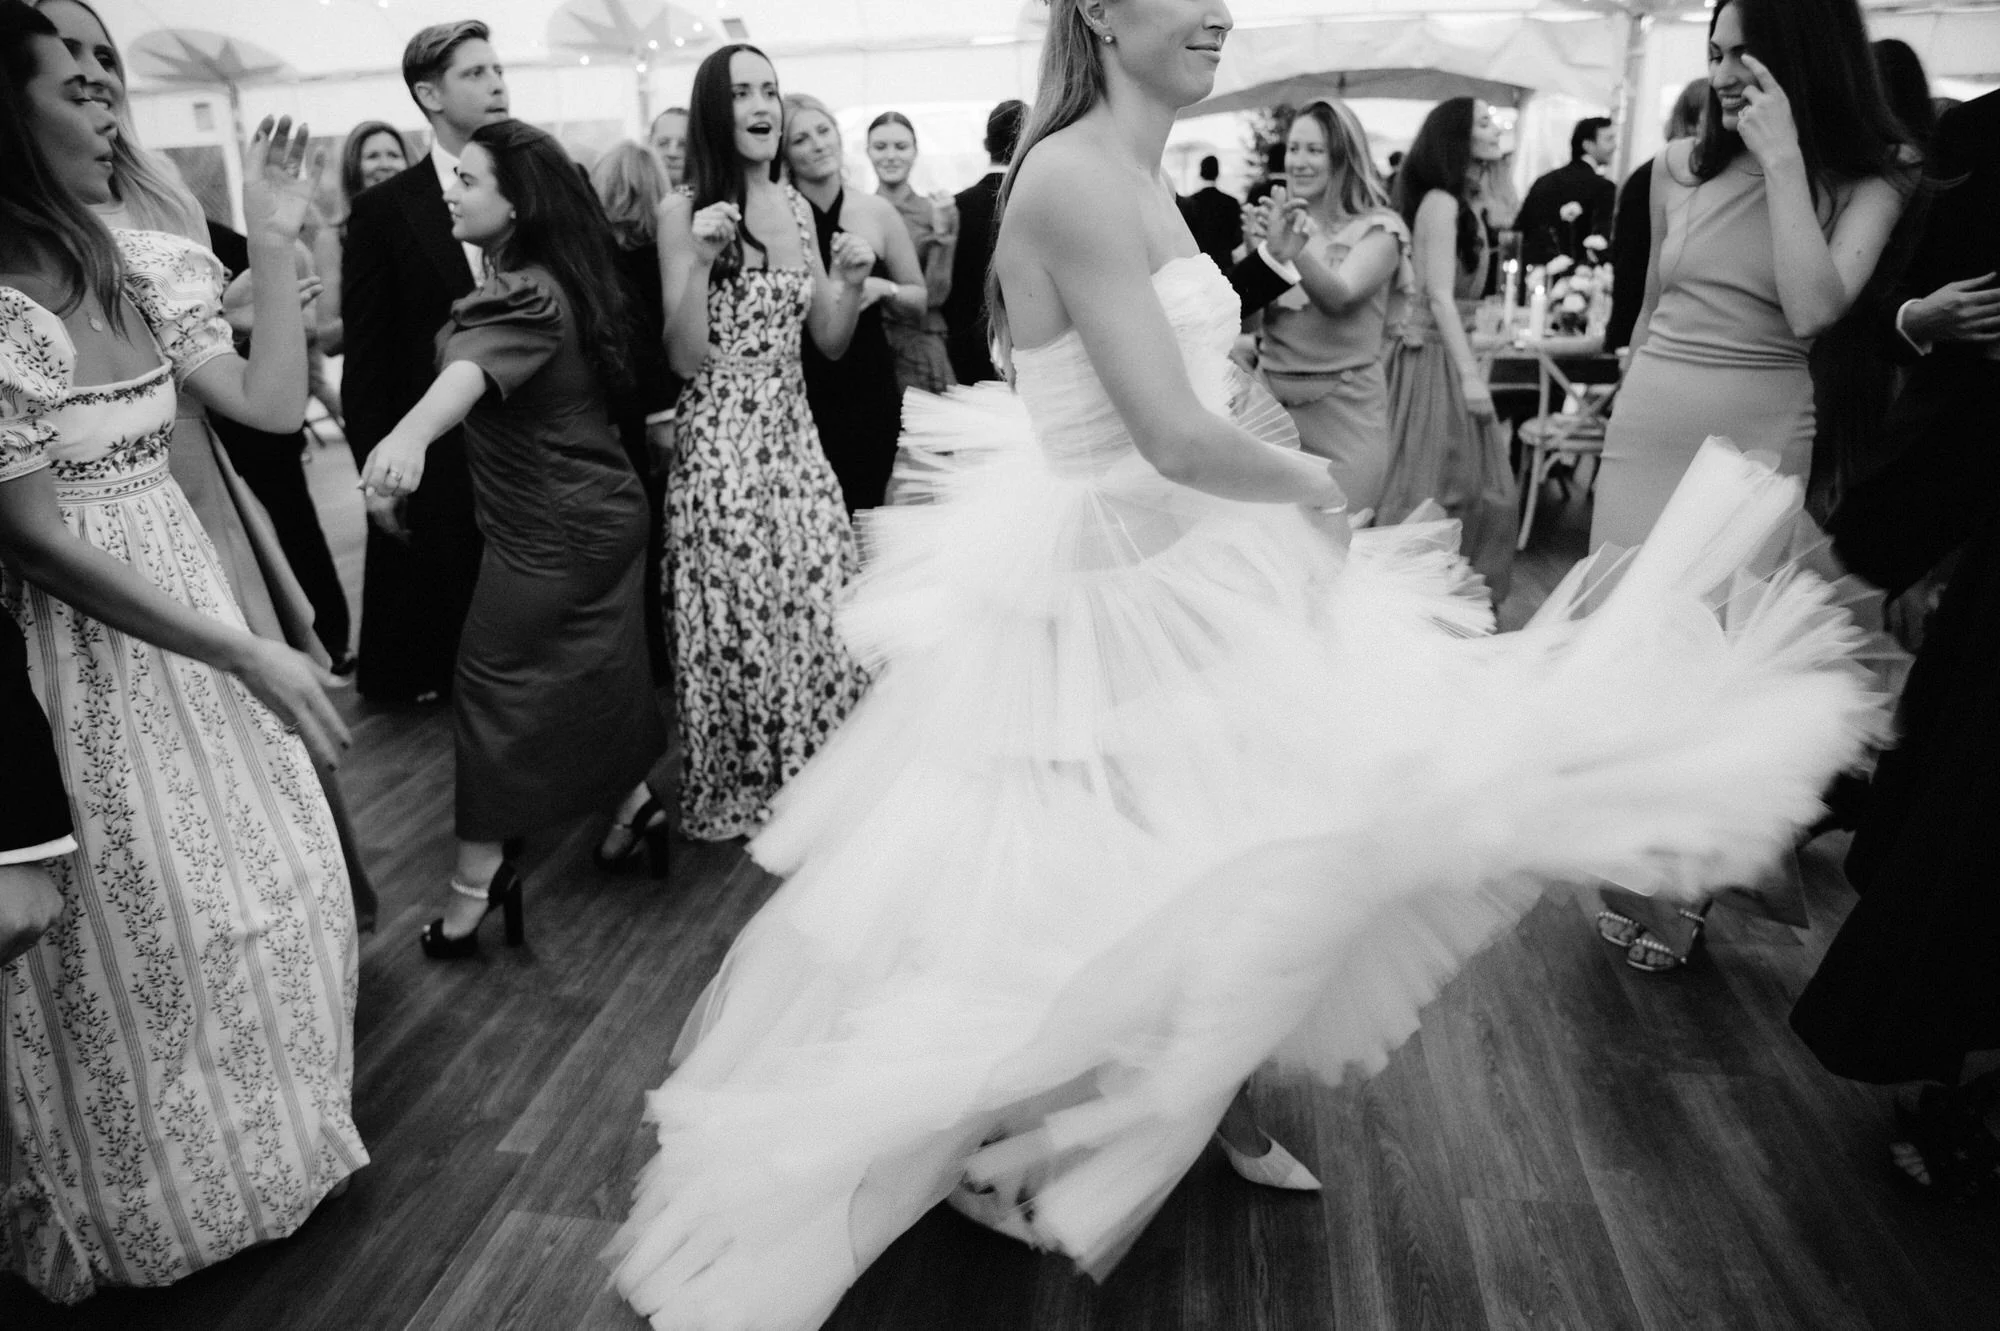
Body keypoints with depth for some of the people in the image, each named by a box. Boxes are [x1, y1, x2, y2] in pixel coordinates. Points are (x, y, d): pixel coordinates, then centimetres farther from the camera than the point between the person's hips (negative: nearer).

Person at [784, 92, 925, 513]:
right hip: (797, 395, -2)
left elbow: (920, 301, 13)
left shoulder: (876, 211, 5)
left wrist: (882, 288, -6)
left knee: (864, 512, 6)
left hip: (870, 393, 2)